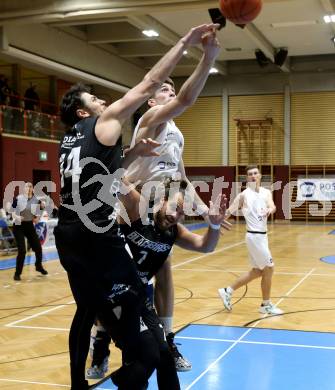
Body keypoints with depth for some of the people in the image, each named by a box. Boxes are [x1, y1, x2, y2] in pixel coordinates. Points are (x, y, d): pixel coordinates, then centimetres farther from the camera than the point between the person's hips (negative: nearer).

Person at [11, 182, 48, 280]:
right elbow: (12, 210, -5)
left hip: (30, 225, 4)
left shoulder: (36, 200, 0)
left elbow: (37, 214, 11)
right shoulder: (18, 198, -9)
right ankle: (17, 273, 6)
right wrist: (16, 216, -23)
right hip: (18, 226, -4)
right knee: (22, 250, -12)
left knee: (38, 247, 7)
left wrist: (36, 218, -9)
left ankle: (39, 266, 37)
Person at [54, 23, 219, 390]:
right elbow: (148, 85, -4)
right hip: (95, 234, -8)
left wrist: (131, 153, 19)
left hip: (68, 234, 8)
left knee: (87, 308, 17)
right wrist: (185, 43, -1)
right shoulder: (103, 123, -1)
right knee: (133, 296, 6)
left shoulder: (70, 139, 19)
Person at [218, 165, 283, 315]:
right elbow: (228, 212, -5)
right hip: (255, 236, -7)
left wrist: (270, 209, -35)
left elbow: (272, 206, -13)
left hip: (262, 235, 7)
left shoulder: (266, 192, 7)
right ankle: (266, 305, 13)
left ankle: (228, 291, 27)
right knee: (269, 268, -3)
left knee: (257, 271, 15)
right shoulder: (244, 194, -8)